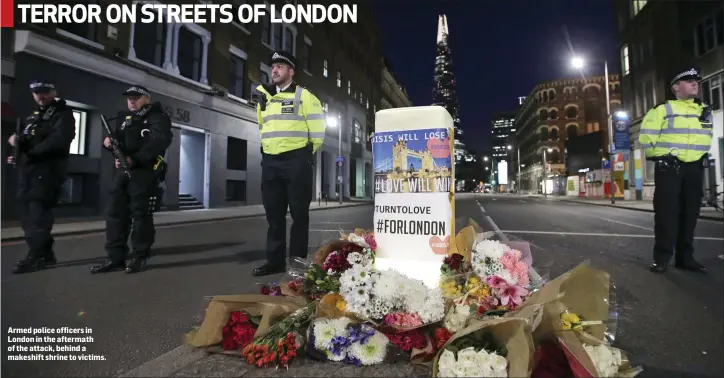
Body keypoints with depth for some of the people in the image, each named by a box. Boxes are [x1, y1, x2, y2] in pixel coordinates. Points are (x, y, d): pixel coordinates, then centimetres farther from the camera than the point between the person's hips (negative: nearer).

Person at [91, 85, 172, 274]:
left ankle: (139, 257, 5)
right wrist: (111, 142, 5)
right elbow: (121, 142, 30)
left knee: (141, 215, -5)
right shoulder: (127, 120, 26)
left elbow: (160, 141, -18)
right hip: (122, 172, 9)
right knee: (115, 213, 6)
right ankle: (115, 258, 14)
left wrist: (136, 159, -24)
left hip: (144, 173, -8)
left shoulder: (157, 118, -1)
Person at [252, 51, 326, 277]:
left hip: (296, 161, -6)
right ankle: (275, 261, 17)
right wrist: (267, 150, 19)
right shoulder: (264, 98, 17)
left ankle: (297, 261, 9)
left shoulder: (303, 96, 0)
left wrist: (307, 154, 2)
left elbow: (317, 130, -3)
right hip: (270, 162, 6)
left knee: (299, 213, 0)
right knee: (274, 214, 8)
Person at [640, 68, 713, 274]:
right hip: (669, 167, -6)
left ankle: (685, 257, 16)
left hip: (695, 168, 6)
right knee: (666, 212, -7)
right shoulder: (664, 109, -4)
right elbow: (646, 136, -8)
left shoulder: (705, 110, 16)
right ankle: (662, 257, -2)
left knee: (690, 213, 7)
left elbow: (706, 137, 27)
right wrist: (658, 155, -1)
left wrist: (699, 154, 18)